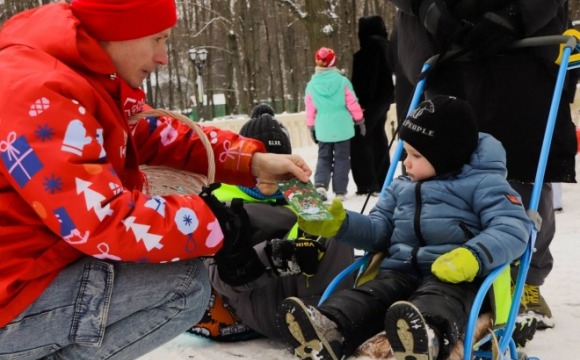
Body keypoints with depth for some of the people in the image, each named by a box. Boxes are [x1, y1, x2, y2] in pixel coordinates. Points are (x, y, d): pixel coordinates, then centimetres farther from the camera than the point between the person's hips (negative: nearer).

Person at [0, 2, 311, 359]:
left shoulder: (87, 74, 7)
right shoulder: (37, 92, -25)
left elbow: (160, 135, 11)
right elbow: (106, 222, -30)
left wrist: (254, 161, -2)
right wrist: (224, 224, -21)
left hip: (41, 262, 10)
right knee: (186, 282, -18)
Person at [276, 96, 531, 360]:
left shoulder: (481, 182, 3)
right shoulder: (401, 187, 25)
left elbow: (513, 227, -11)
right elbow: (378, 230, 28)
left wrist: (474, 257, -30)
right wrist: (339, 224, 9)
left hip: (451, 275, -5)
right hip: (401, 270, 6)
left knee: (440, 297, -38)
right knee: (373, 294, -23)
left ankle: (427, 335, -69)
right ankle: (328, 330, -50)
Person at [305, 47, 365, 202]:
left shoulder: (311, 85, -3)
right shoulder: (342, 81, -9)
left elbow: (310, 110, 3)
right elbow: (353, 104, -4)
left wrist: (312, 128, 15)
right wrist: (360, 122, 7)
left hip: (323, 128, 2)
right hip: (342, 127, -2)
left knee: (324, 157, 14)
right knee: (342, 158, 8)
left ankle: (320, 184, -6)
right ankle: (340, 191, 8)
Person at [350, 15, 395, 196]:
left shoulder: (371, 44, -14)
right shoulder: (383, 43, 15)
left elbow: (366, 76, -20)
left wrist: (360, 101, -20)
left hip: (370, 99, -10)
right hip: (383, 97, 10)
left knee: (359, 139, -5)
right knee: (378, 140, 13)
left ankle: (368, 183, -7)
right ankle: (382, 182, 17)